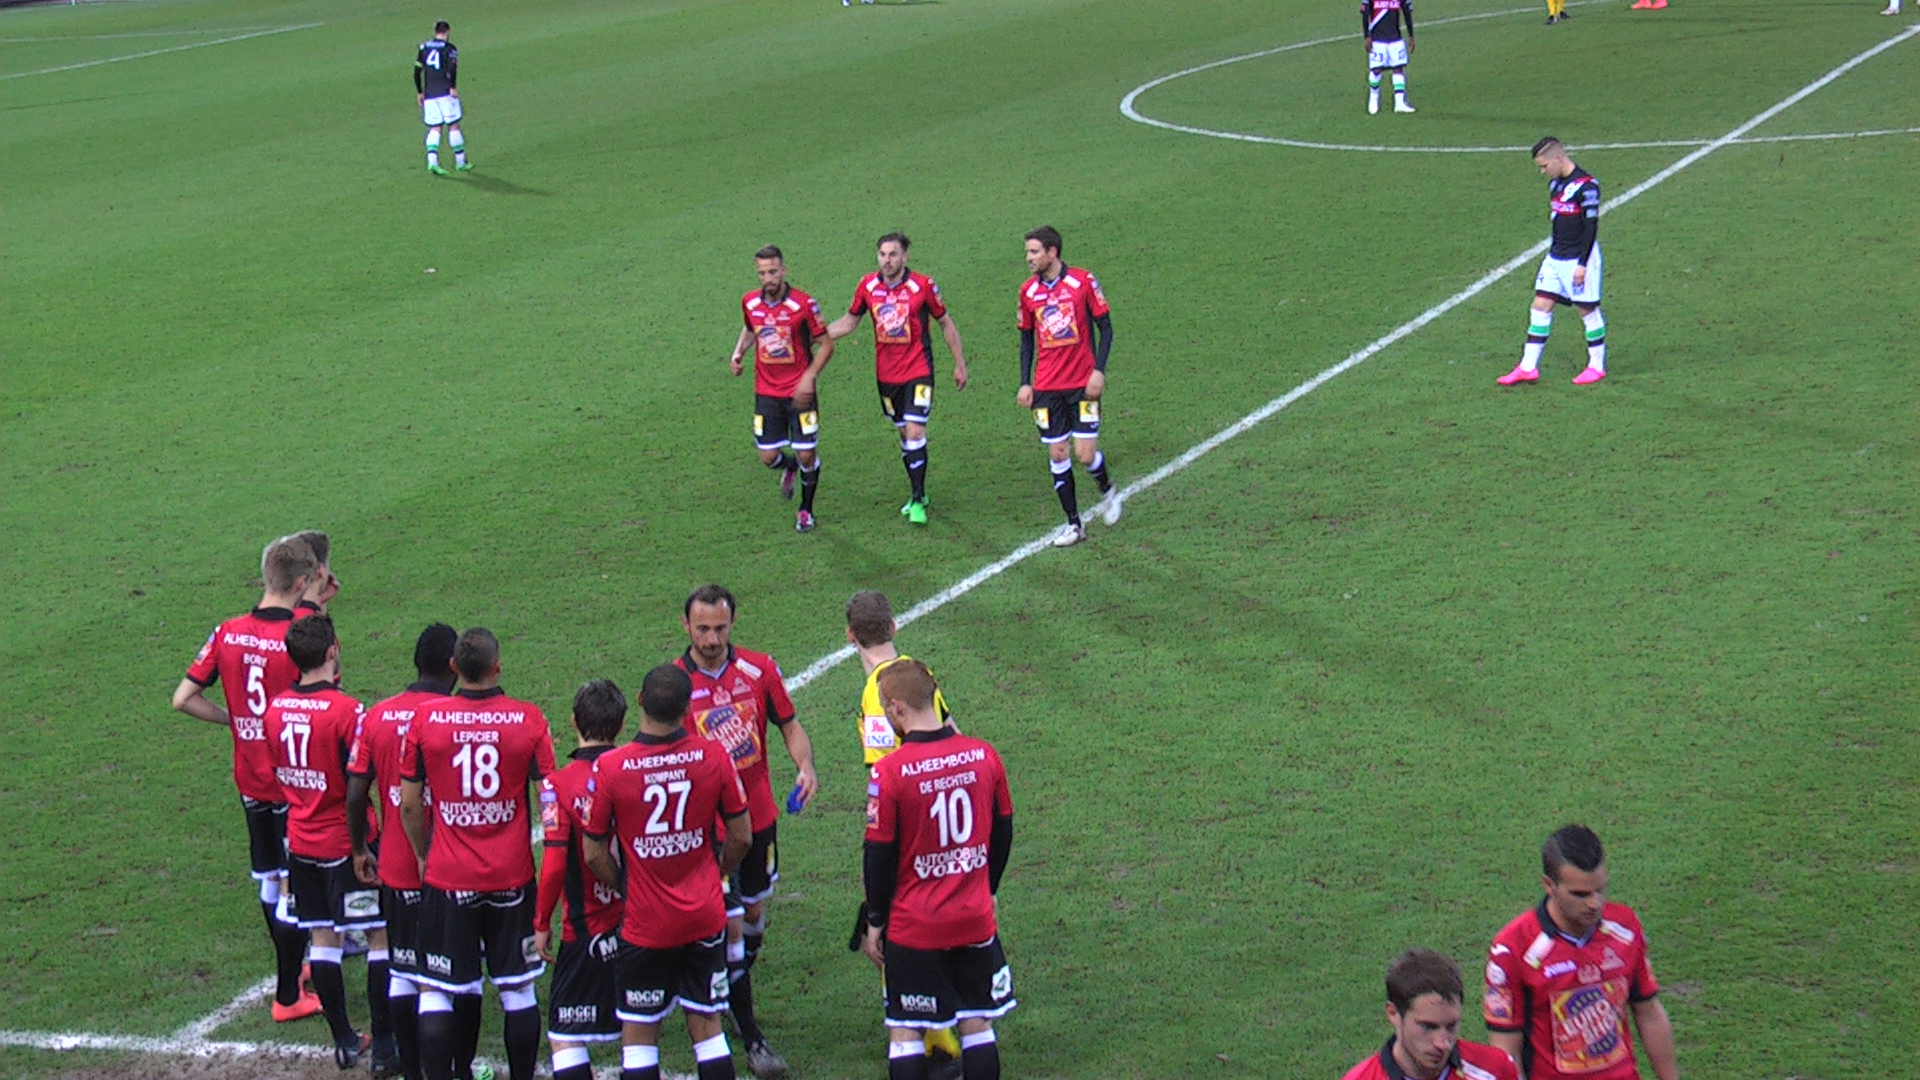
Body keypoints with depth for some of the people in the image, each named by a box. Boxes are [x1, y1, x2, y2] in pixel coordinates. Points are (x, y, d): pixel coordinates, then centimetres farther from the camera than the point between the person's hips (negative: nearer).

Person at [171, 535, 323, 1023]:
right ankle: (288, 995, 11)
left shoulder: (228, 633, -3)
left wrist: (238, 720, 9)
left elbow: (184, 698, 0)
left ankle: (294, 969, 35)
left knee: (270, 879, 19)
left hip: (250, 780, 6)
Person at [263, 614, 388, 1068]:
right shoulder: (346, 711, -20)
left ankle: (344, 1040, 16)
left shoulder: (275, 708, 0)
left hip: (300, 842, 6)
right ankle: (386, 1042, 2)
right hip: (347, 843, -6)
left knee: (322, 936, 11)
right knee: (380, 934, 3)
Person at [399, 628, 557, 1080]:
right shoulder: (528, 720, -6)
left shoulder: (426, 719, -6)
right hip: (512, 879, 1)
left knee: (436, 992, 7)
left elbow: (408, 802, 1)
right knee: (518, 990, 11)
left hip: (447, 879, -1)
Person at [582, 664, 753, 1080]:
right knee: (707, 1026, 13)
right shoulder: (713, 756, -10)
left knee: (639, 1036, 9)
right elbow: (741, 836, -1)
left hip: (645, 925, -2)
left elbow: (595, 854, -8)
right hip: (705, 918, 2)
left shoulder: (609, 768, -17)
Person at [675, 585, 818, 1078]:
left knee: (754, 913, 18)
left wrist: (805, 768, -14)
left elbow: (790, 726, 6)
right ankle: (751, 1036, 4)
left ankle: (736, 990, 44)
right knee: (730, 927, -4)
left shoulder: (759, 669, -3)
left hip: (759, 817, 4)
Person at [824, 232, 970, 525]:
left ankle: (918, 501, -7)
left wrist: (959, 365, 4)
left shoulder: (923, 286, -11)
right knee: (903, 433, 13)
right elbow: (849, 322, 13)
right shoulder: (867, 286, -1)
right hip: (886, 374, 4)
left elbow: (946, 324, 1)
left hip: (918, 371, -4)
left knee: (915, 432, -13)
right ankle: (917, 493, 27)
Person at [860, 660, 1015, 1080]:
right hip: (976, 920, 4)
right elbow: (1003, 833, 8)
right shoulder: (984, 756, -3)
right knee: (978, 1025, 13)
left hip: (913, 927, -4)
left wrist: (875, 921, 3)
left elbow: (880, 854, -10)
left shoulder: (890, 771, -16)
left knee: (905, 1031, 6)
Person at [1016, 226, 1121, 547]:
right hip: (1046, 387, 3)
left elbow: (1105, 327, -1)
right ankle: (1074, 524, 10)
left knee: (1085, 454, -7)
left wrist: (1098, 370, -11)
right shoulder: (1028, 291, 4)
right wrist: (1025, 383, 5)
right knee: (1056, 455, 1)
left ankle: (1107, 490, 26)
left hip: (1082, 384, -3)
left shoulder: (1083, 282, -6)